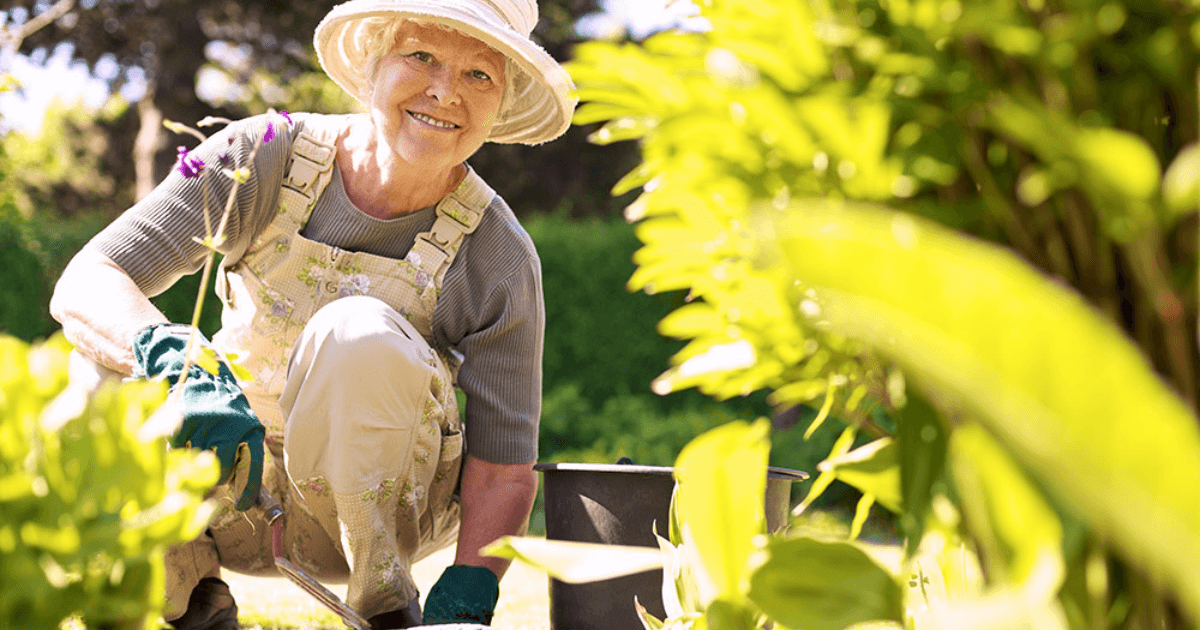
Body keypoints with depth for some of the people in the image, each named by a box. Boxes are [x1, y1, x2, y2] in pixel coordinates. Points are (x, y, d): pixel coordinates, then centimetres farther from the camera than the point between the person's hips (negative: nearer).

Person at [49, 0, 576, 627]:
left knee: (357, 333, -33)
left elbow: (504, 471, -14)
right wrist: (178, 360, -47)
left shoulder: (499, 256, -16)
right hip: (240, 491, 1)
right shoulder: (265, 157, -16)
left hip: (379, 499, -1)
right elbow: (82, 287, -25)